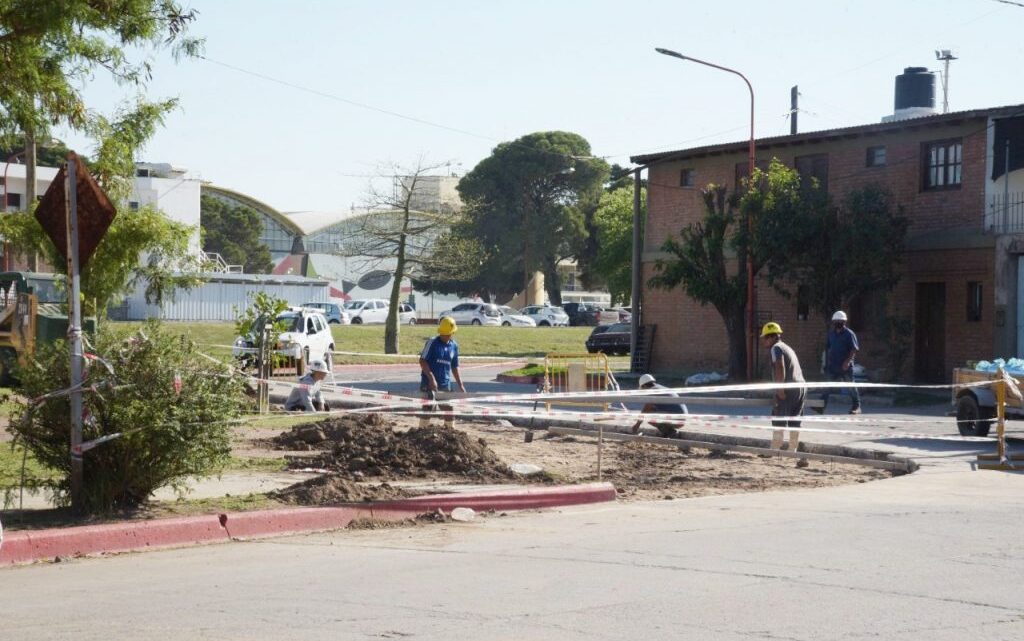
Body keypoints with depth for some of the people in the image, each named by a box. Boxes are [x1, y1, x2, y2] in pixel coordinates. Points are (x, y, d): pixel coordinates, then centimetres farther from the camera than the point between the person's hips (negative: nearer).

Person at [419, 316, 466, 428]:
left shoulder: (454, 346, 8)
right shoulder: (432, 343, -7)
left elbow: (454, 367, 17)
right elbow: (422, 361, -10)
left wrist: (460, 384, 14)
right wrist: (431, 378, -19)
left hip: (445, 384, 5)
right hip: (429, 383, -5)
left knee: (449, 410, 9)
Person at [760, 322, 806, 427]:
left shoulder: (776, 348, -4)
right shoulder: (787, 348, 24)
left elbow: (780, 368, -19)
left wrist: (780, 390, -20)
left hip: (789, 389, -9)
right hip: (801, 388, 9)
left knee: (779, 422, -6)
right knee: (794, 422, 14)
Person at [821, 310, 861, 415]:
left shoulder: (849, 334, -6)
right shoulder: (831, 334, 13)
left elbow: (854, 349, -12)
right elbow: (827, 348, 19)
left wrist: (848, 361, -22)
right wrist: (826, 362, 13)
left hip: (845, 366, -5)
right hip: (833, 366, 5)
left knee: (850, 386, 2)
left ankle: (856, 407, 11)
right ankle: (822, 405, -1)